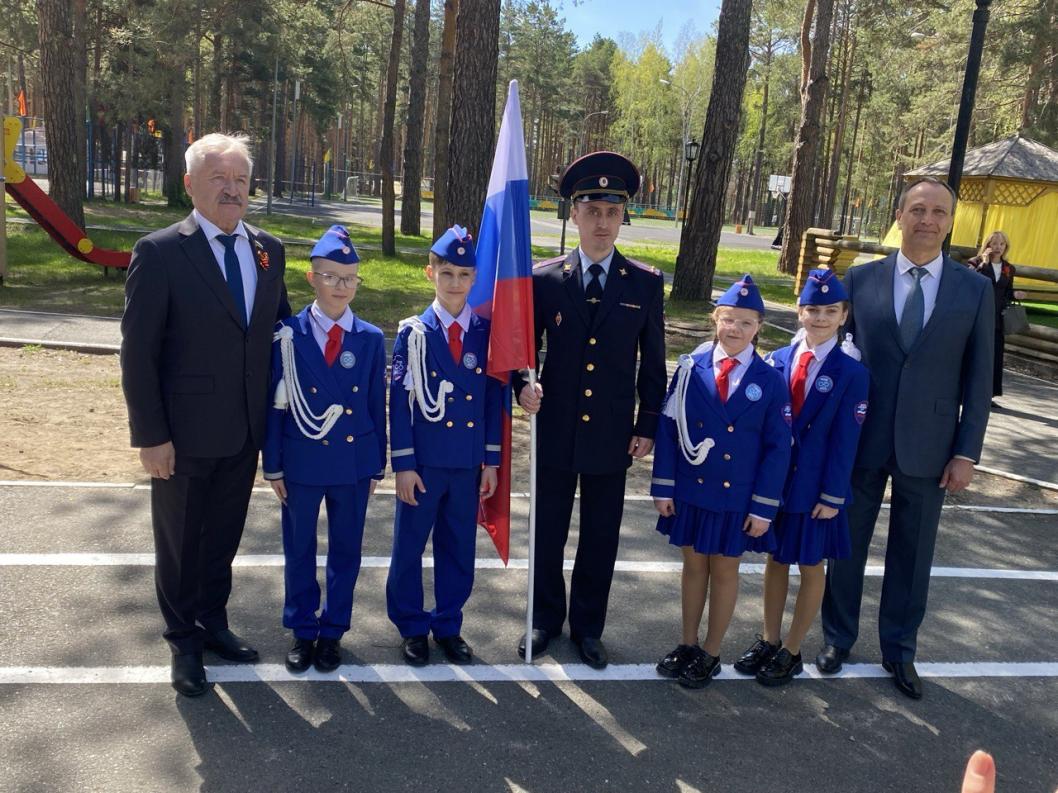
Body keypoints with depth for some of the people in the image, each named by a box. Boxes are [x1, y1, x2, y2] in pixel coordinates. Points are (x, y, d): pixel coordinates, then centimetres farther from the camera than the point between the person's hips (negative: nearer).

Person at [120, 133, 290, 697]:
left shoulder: (268, 250, 3)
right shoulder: (159, 252, -13)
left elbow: (281, 323, 12)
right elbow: (137, 351, -13)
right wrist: (150, 435, -15)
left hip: (246, 431, 5)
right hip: (186, 433, -4)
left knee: (223, 537, 20)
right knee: (179, 543, 14)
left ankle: (213, 622, 40)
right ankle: (183, 641, 33)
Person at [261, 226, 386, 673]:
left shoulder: (371, 339, -1)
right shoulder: (288, 335, -6)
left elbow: (377, 405, 3)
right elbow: (275, 405, -3)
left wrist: (377, 466, 5)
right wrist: (273, 466, -3)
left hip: (354, 462, 1)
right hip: (301, 462, -1)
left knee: (345, 550, 11)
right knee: (299, 551, 12)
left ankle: (333, 631, 28)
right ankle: (302, 631, 29)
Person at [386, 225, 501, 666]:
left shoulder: (486, 333, 2)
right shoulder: (413, 333, -5)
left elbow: (493, 399, 5)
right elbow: (400, 402, -5)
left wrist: (492, 461, 2)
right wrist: (403, 464, -9)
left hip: (468, 462, 2)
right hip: (424, 462, -2)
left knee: (459, 548, 12)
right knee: (409, 546, 9)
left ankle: (448, 626, 28)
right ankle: (411, 627, 27)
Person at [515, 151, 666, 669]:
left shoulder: (646, 283, 0)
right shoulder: (544, 278, -1)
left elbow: (653, 362, 4)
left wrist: (648, 426, 2)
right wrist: (522, 385, -16)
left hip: (612, 436, 0)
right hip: (556, 431, 0)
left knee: (601, 538, 12)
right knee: (548, 533, 13)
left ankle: (588, 626, 31)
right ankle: (546, 619, 35)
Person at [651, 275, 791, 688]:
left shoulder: (770, 381, -8)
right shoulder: (690, 368, -6)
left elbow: (778, 448, -5)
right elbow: (668, 429, -2)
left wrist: (764, 507, -7)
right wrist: (664, 487, -4)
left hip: (737, 499, -1)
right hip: (690, 492, 1)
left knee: (724, 569, 12)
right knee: (694, 563, 15)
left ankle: (710, 654, 28)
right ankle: (688, 645, 32)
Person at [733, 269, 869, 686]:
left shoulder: (851, 373, -11)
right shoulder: (777, 361, -2)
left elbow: (845, 440, -11)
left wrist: (833, 496, -12)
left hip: (816, 488, -3)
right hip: (774, 480, 3)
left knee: (811, 567, 11)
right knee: (776, 559, 16)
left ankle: (791, 652, 25)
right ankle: (768, 641, 31)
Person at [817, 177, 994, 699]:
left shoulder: (975, 289, -1)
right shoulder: (861, 279, -1)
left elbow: (978, 377, 0)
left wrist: (966, 453, -4)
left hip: (928, 446, 0)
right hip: (860, 440, 0)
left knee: (912, 554, 12)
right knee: (846, 544, 12)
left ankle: (899, 650, 31)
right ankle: (838, 637, 32)